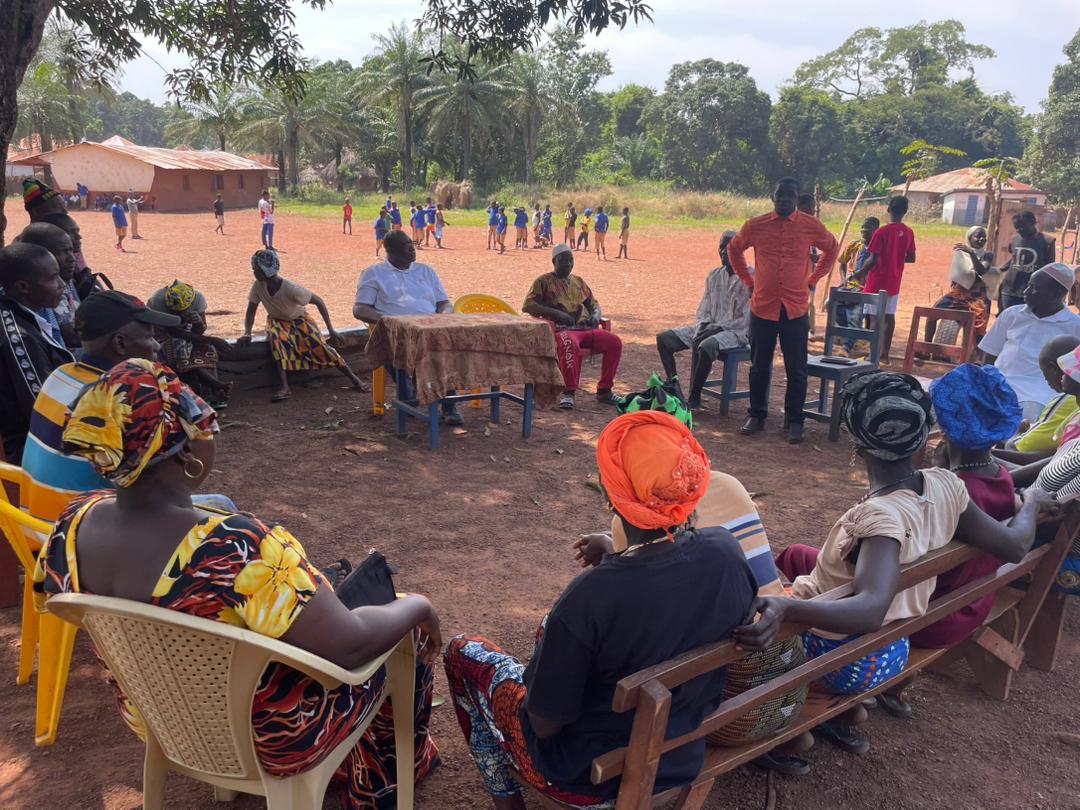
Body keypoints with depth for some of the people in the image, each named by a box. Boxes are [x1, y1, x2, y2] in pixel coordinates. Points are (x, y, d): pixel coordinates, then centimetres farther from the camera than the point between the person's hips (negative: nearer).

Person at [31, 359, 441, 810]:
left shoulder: (73, 525, -17)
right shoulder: (235, 549, -40)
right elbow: (350, 646, -33)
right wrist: (418, 607, -13)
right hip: (273, 740, -6)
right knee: (413, 628, 17)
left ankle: (345, 766, 44)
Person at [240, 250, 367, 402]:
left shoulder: (291, 289, -31)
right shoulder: (258, 286, -19)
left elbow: (319, 301, -22)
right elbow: (251, 311, -9)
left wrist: (331, 331, -23)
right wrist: (247, 333, -27)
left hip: (300, 319, -2)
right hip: (277, 322, 3)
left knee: (319, 345, -26)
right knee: (274, 337, -33)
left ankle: (353, 378, -12)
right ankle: (284, 387, -39)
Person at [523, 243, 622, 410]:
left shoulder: (579, 281, 24)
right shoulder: (544, 281, 6)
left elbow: (593, 303, 30)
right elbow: (528, 306, -5)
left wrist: (596, 315, 4)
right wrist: (555, 312, -16)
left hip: (586, 329, 6)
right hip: (560, 330, -6)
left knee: (615, 342, -17)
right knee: (570, 344, -41)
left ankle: (604, 390, -7)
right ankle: (568, 392, -29)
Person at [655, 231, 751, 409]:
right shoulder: (714, 275, 12)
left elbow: (746, 320, -16)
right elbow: (704, 309, 14)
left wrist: (717, 328, -19)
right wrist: (701, 328, -6)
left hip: (736, 331, -7)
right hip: (710, 328, 7)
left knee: (705, 347, -39)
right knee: (664, 339, -6)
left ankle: (694, 398, -25)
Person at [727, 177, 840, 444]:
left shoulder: (811, 226, -1)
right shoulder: (755, 226, 0)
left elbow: (832, 249, 17)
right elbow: (734, 249, 18)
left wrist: (813, 279, 9)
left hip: (796, 310, -1)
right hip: (762, 307, 1)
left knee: (797, 370, 3)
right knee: (759, 367, 10)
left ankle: (794, 422, 14)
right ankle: (757, 416, 24)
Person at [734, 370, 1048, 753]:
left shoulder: (881, 515, -33)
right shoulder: (944, 485, -13)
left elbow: (871, 610, -47)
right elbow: (1015, 546, -1)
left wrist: (784, 608, -60)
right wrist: (1031, 504, 19)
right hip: (895, 650, 7)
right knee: (794, 555, 26)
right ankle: (848, 707, 23)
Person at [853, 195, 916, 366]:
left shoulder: (882, 232, -16)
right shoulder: (909, 233, 2)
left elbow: (873, 260, -19)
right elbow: (911, 258, 9)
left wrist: (861, 273, -4)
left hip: (877, 282, -6)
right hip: (894, 283, 6)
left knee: (875, 318, -2)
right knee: (889, 317, 11)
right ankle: (885, 355, 17)